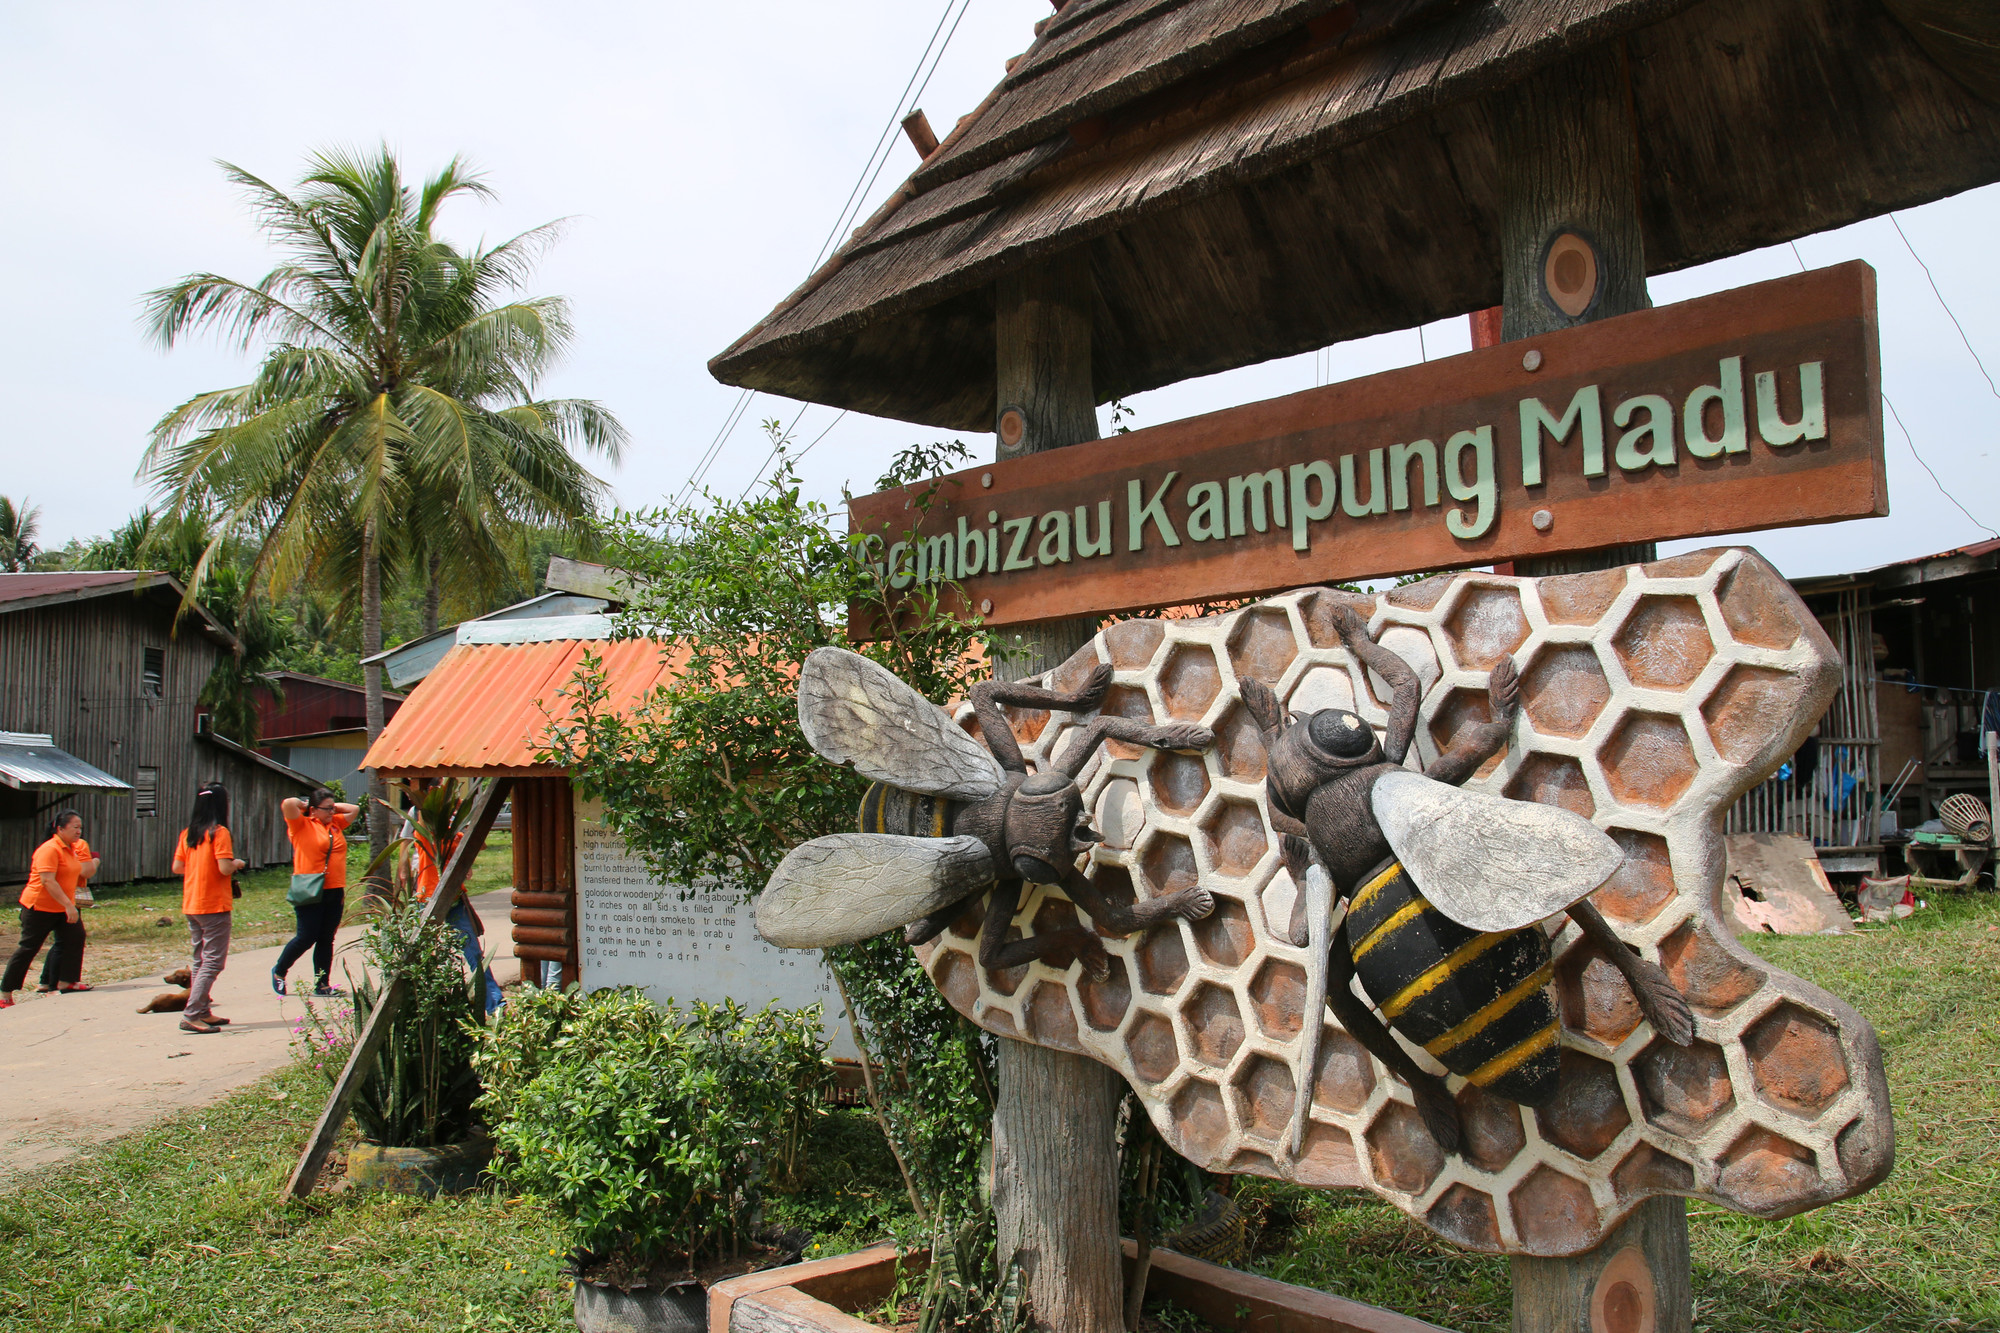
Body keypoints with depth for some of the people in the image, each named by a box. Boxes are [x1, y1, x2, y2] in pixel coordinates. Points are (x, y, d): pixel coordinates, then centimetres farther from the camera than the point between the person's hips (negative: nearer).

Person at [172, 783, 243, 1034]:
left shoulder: (188, 833, 7)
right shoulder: (219, 832, -13)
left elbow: (177, 867, 7)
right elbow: (225, 867, -20)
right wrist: (238, 863, 1)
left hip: (191, 906, 8)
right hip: (214, 905, -8)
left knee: (200, 959, 16)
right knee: (213, 961, -4)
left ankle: (203, 1012, 21)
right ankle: (191, 1015, -10)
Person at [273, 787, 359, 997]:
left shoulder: (336, 824, 15)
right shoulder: (302, 825, -3)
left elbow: (354, 809, 26)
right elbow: (288, 804, -18)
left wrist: (333, 806, 16)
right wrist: (304, 805, 1)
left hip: (334, 892, 6)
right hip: (310, 892, -6)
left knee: (326, 939, 7)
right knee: (306, 937, -2)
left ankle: (322, 984, 12)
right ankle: (279, 972, 21)